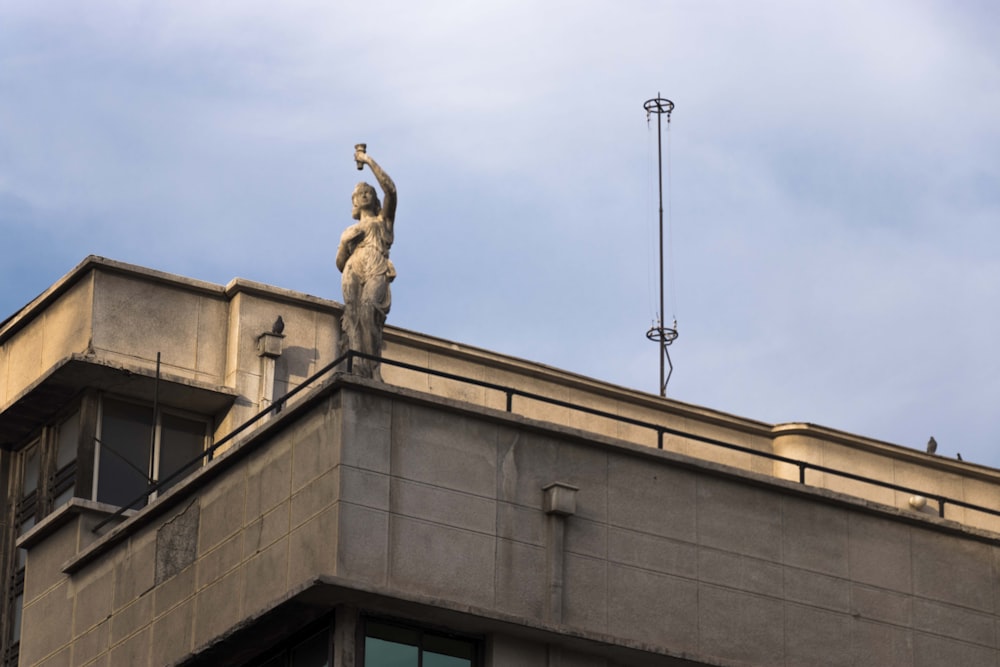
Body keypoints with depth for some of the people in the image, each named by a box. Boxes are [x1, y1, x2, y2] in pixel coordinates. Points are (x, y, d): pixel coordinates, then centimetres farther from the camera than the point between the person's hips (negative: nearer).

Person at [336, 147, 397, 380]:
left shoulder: (383, 221, 24)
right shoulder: (349, 231, 35)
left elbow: (390, 189, 8)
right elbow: (340, 263, 24)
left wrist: (370, 161, 11)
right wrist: (345, 243, 5)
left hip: (376, 275, -3)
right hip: (353, 277, 3)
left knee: (367, 310, -30)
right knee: (353, 317, -22)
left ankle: (373, 369, -39)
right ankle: (358, 370, -39)